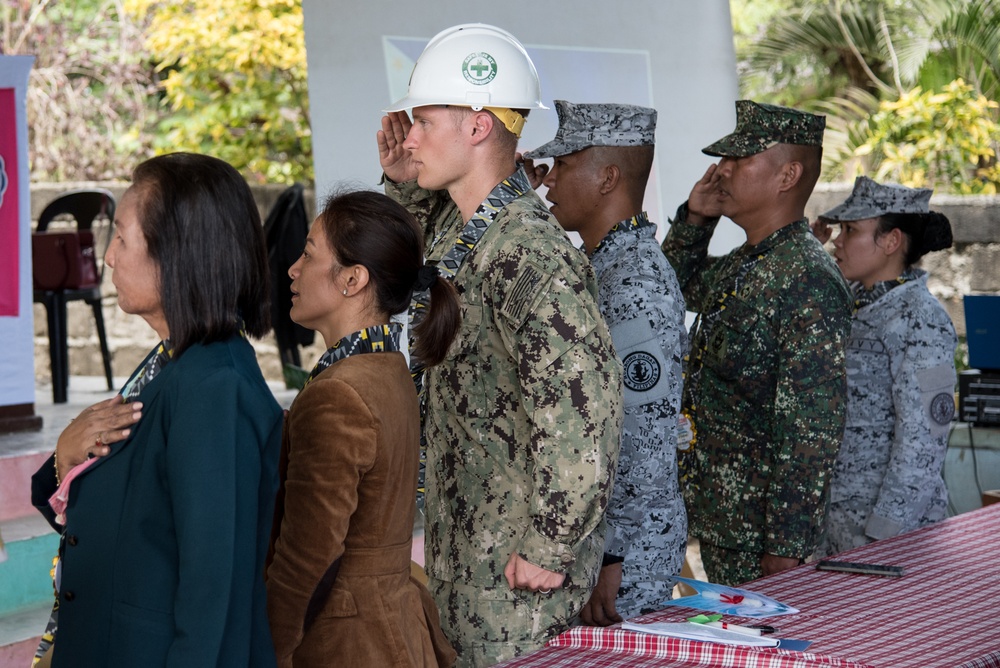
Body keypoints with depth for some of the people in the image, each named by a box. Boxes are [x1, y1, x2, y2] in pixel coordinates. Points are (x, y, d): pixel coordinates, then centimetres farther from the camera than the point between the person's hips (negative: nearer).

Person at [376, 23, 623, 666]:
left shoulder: (528, 253, -25)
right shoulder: (459, 226, 5)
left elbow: (585, 402, -31)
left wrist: (550, 548, -24)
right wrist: (406, 185, 12)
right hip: (463, 545, 9)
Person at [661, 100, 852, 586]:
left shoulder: (809, 281, -19)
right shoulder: (738, 267, 9)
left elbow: (814, 431, -22)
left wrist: (786, 547, -23)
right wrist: (696, 216, 13)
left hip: (762, 532, -9)